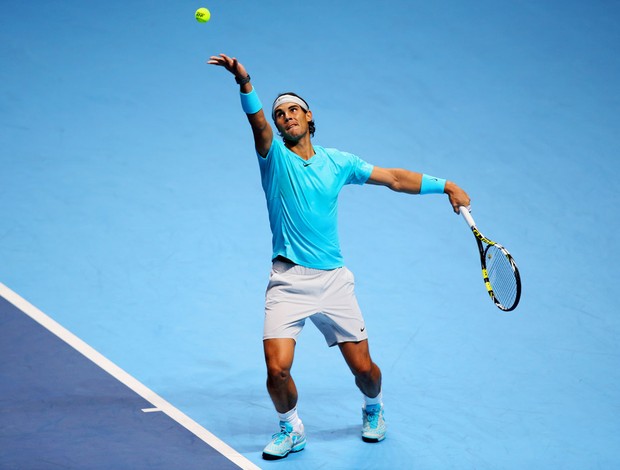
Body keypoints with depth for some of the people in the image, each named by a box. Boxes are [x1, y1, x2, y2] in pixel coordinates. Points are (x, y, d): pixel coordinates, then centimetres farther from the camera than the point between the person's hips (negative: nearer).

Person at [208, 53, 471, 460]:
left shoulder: (338, 162, 9)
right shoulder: (275, 158, 0)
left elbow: (394, 178, 16)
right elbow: (257, 121, -20)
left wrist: (444, 186, 11)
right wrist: (244, 82, -38)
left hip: (334, 281, 2)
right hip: (288, 282, -2)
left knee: (363, 367, 4)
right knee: (277, 369, -14)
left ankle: (373, 408, 39)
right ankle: (291, 429, 15)